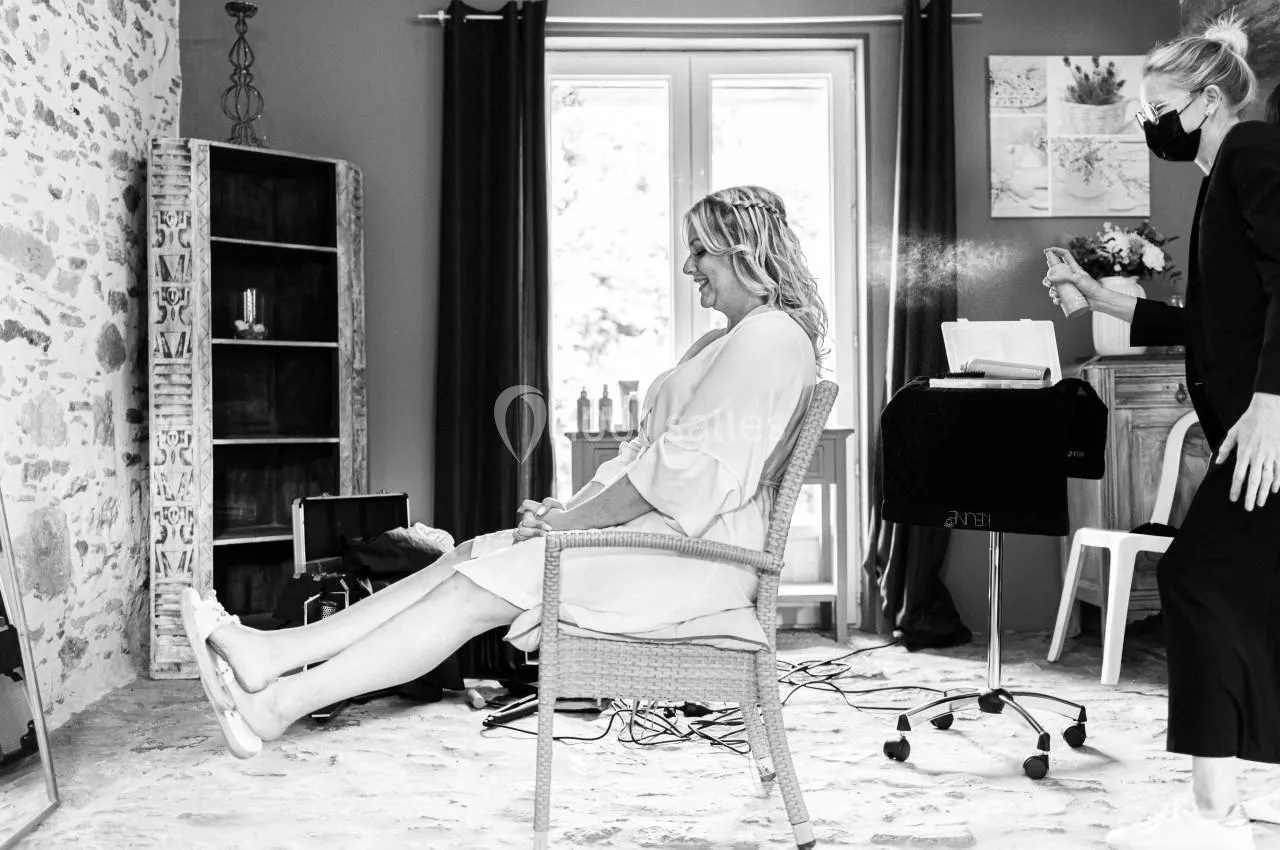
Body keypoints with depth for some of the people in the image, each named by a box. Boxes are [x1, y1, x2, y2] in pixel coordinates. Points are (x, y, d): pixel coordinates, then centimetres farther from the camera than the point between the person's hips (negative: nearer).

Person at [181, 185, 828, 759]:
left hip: (692, 550, -9)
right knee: (466, 559, -4)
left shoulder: (772, 337, -12)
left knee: (478, 592, -16)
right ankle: (273, 655, -8)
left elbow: (683, 464, -19)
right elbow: (643, 451, 20)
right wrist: (569, 506, 6)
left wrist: (569, 521, -13)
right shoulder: (721, 342, 23)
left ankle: (282, 704, -12)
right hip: (652, 530, 9)